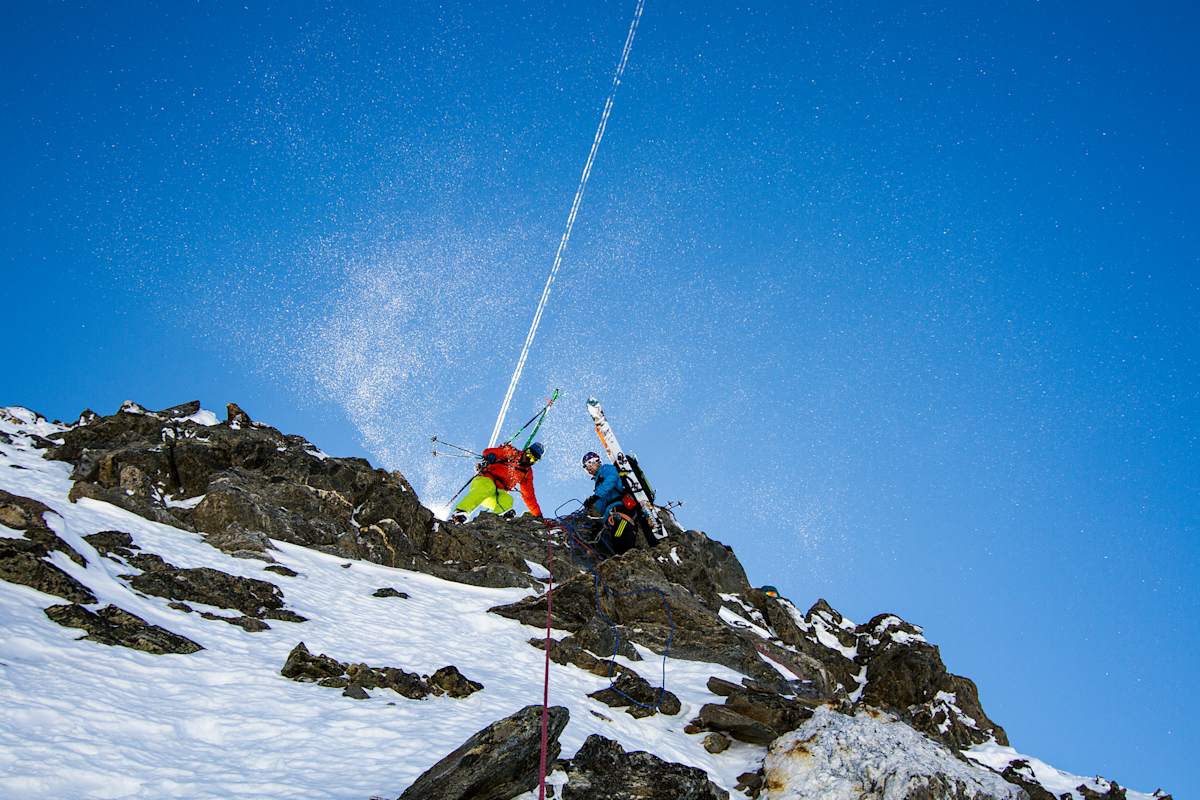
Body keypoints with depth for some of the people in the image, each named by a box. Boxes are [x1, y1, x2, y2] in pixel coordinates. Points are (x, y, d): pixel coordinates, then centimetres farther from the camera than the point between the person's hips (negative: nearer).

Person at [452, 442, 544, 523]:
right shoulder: (512, 453, 2)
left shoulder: (527, 473, 15)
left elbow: (529, 496, 20)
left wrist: (538, 515, 14)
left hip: (496, 494, 4)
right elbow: (488, 452, -5)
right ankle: (459, 512, -49)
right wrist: (490, 455, -30)